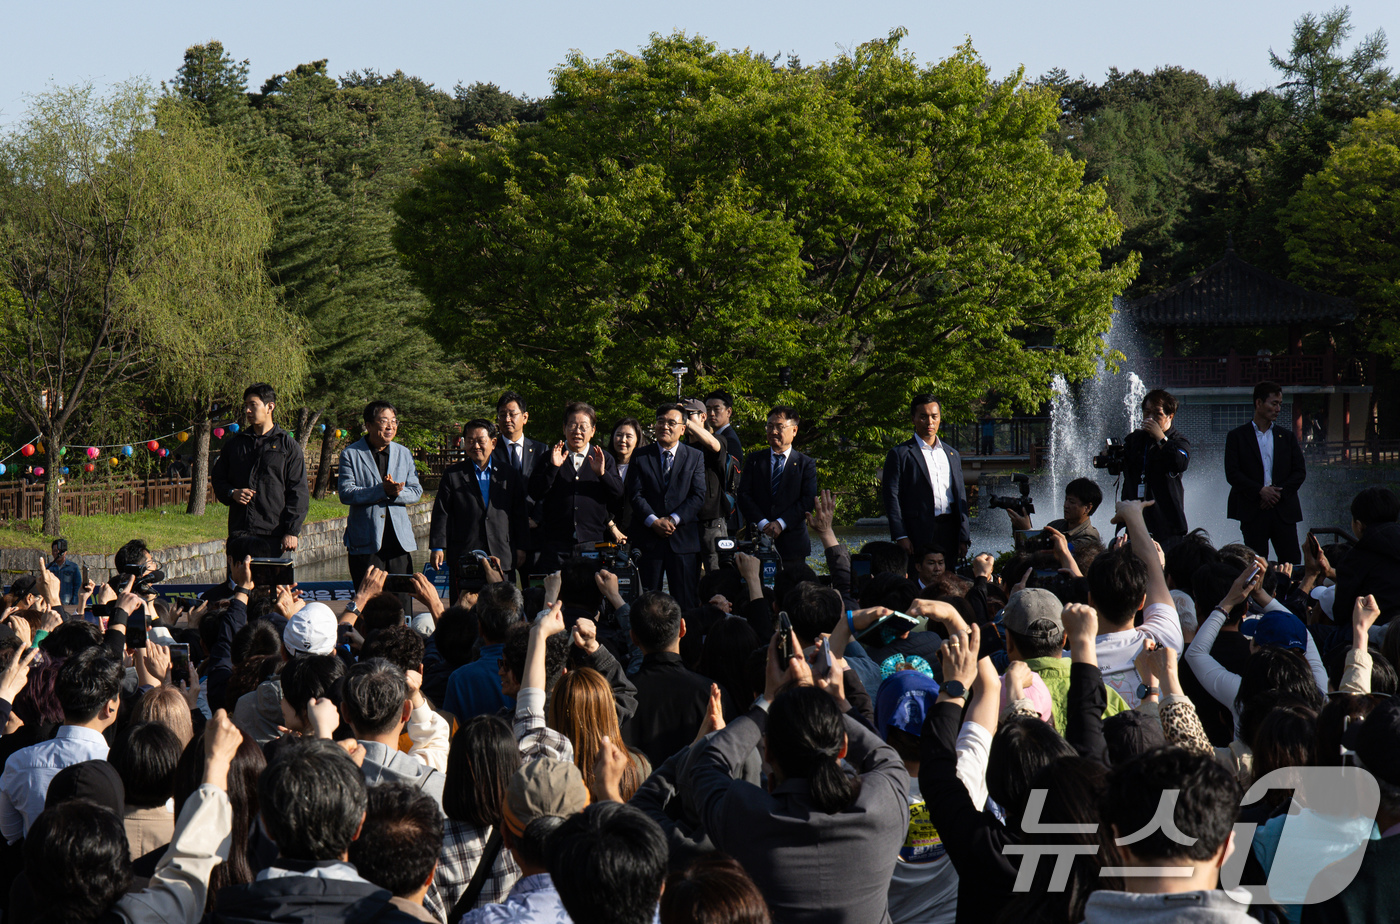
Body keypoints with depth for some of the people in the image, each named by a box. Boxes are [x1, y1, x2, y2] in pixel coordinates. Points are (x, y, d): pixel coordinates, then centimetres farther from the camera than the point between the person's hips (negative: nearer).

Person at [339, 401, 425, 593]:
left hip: (400, 540, 4)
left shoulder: (404, 454, 14)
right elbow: (346, 494, -11)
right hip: (366, 542, -4)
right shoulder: (350, 454, 0)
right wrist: (382, 491, -20)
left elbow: (416, 492, 8)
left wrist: (396, 493, -14)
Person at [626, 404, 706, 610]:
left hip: (683, 537, 0)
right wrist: (654, 521, -14)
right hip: (648, 538, 0)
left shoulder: (695, 457, 9)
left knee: (686, 601, -1)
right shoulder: (640, 457, 9)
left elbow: (698, 495, 0)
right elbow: (635, 495, 1)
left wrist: (674, 519, -12)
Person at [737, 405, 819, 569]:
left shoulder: (806, 464, 9)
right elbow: (744, 496, 5)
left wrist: (781, 523, -13)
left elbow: (809, 500, -2)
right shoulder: (754, 459, 14)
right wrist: (762, 523, -11)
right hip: (757, 540, 1)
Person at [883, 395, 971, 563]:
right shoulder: (900, 454, 3)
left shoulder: (952, 454, 19)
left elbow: (960, 496, 18)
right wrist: (901, 536, -12)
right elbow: (891, 497, -3)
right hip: (920, 535, -4)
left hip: (950, 531, 4)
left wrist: (964, 538, 10)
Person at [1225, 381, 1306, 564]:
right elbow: (1232, 473, -3)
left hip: (1284, 511, 2)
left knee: (1292, 563, -4)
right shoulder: (1237, 437, 5)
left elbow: (1300, 471, 8)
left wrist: (1280, 492, -7)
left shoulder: (1287, 437, 15)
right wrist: (1260, 491, -14)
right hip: (1253, 512, -2)